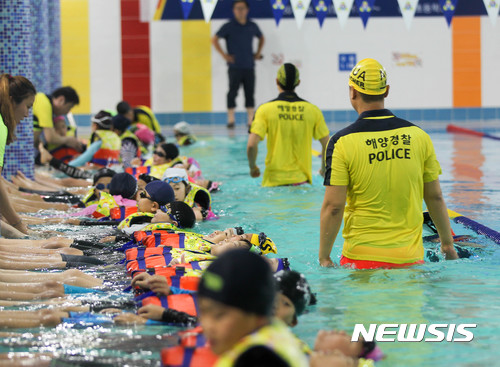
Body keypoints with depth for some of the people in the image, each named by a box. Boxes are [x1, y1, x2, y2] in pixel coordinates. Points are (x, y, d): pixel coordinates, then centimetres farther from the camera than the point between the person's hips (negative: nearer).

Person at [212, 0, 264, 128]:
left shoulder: (252, 26, 10)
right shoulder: (229, 26, -2)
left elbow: (261, 38, 29)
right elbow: (214, 39, -2)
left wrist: (258, 53, 17)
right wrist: (224, 55, -7)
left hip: (249, 66, 4)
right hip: (234, 66, -4)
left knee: (250, 92, 5)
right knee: (233, 92, -6)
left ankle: (251, 120, 10)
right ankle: (231, 120, -2)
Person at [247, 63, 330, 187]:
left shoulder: (266, 109, -3)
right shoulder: (312, 110, 2)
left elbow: (252, 145, -11)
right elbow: (327, 145, 4)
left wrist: (253, 167, 8)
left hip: (274, 181, -1)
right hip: (302, 180, 1)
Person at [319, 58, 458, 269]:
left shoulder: (342, 142, -6)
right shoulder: (418, 136, 4)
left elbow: (333, 207, -8)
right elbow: (435, 198, 10)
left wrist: (324, 257, 0)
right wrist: (447, 243, 21)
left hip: (362, 258, -3)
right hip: (410, 257, 3)